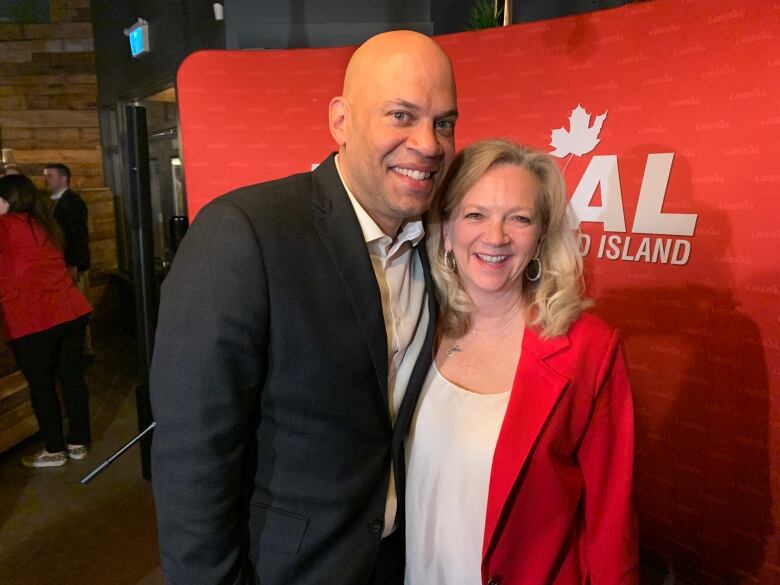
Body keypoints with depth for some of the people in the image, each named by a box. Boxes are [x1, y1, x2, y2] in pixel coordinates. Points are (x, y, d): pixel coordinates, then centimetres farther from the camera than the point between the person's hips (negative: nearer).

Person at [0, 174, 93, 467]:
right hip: (71, 311, 7)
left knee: (41, 385, 7)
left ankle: (55, 450, 18)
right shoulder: (43, 223, 14)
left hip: (34, 320, -7)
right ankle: (78, 443, 23)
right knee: (72, 377, 12)